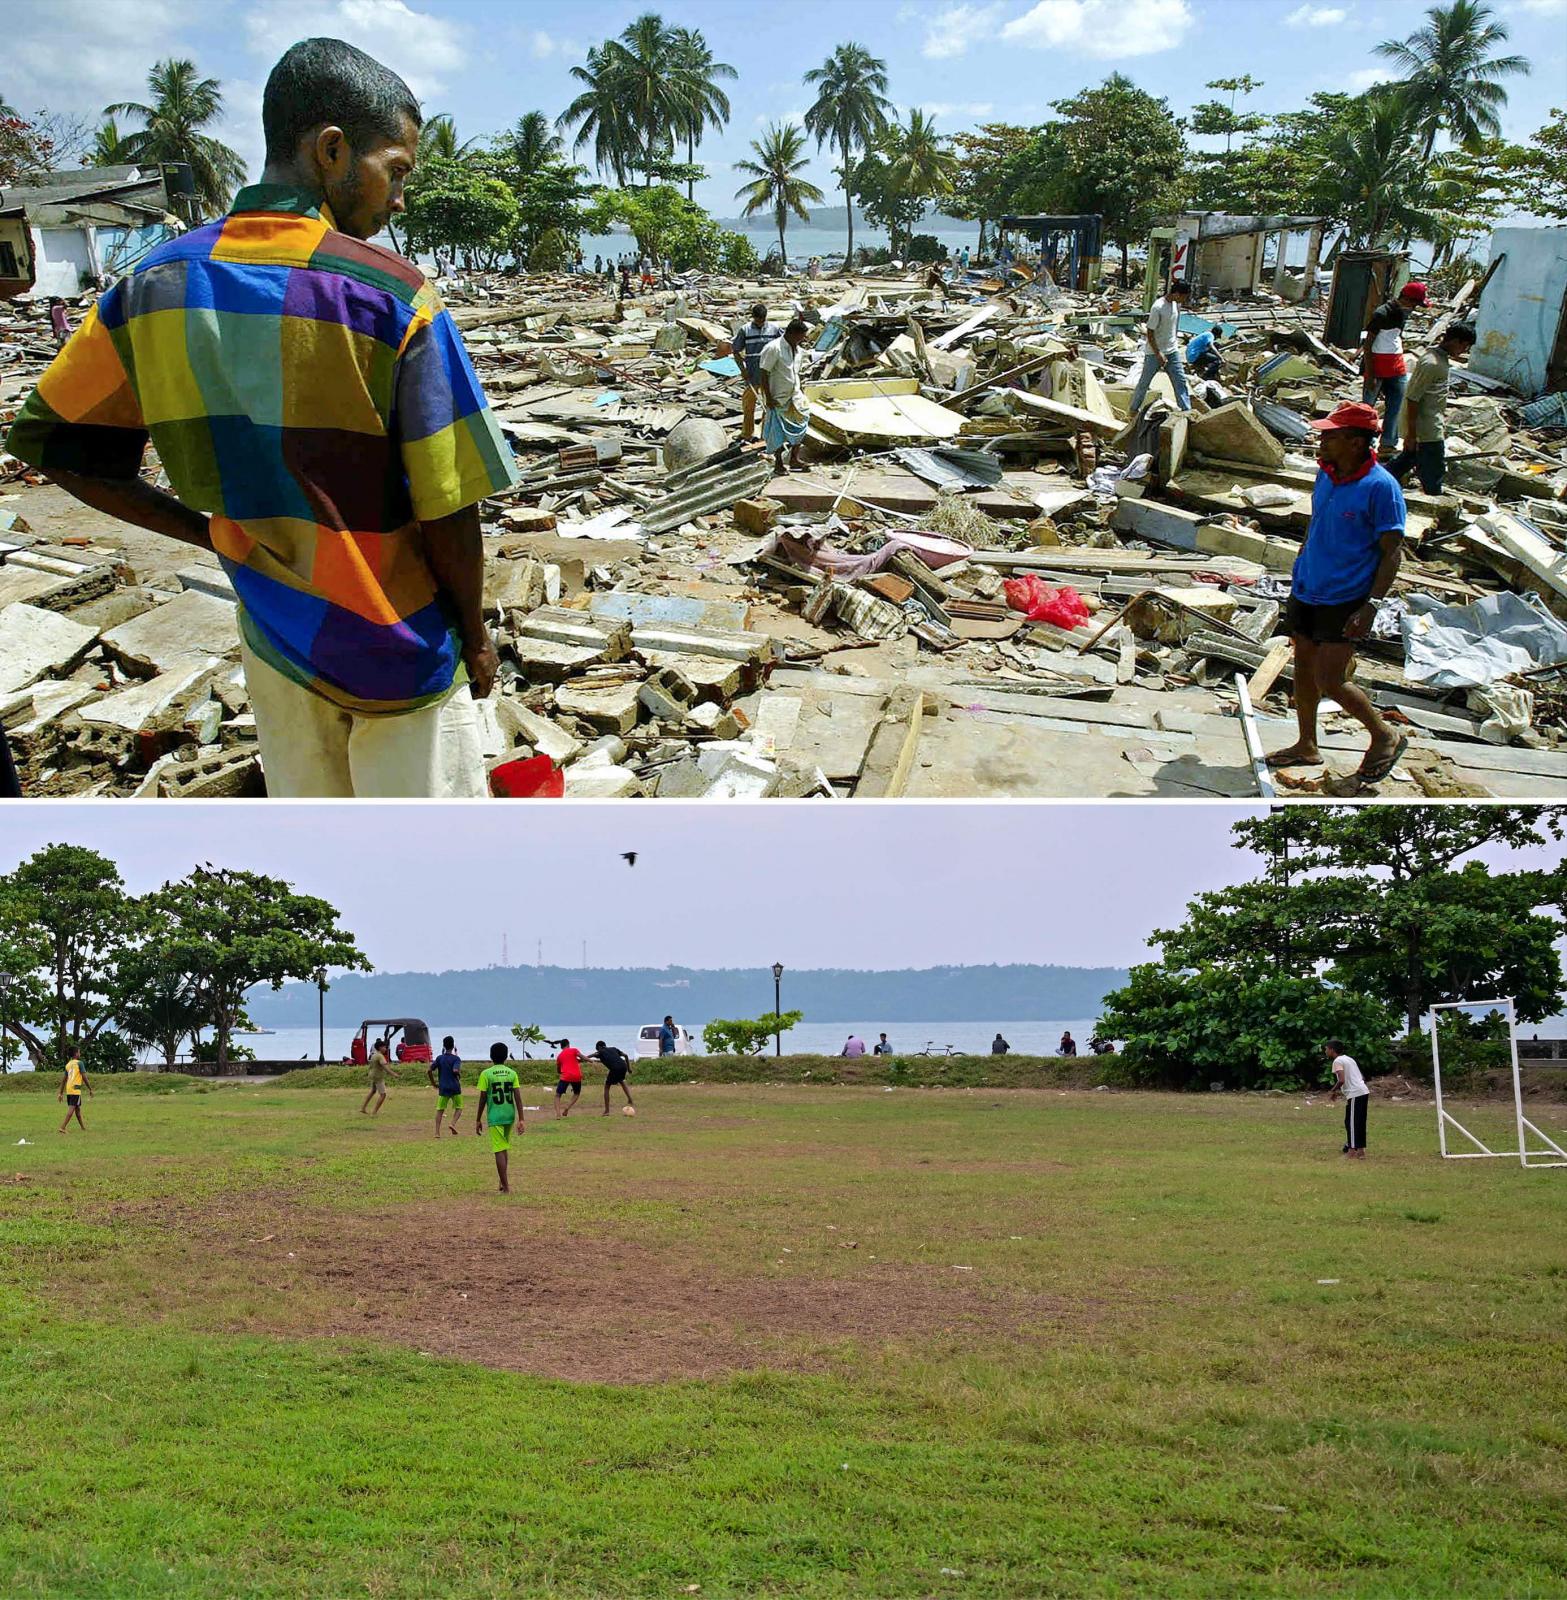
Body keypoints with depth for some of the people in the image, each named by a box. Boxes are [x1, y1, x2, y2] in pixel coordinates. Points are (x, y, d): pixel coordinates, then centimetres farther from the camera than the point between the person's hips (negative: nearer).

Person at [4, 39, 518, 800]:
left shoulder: (155, 285, -5)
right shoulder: (395, 296, -19)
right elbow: (446, 510, -17)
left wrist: (212, 530, 4)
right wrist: (476, 634, 0)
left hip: (275, 640, 5)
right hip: (399, 648, -4)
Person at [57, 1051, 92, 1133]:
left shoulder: (68, 1065, 15)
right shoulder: (79, 1063, -5)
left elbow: (63, 1080, 16)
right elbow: (84, 1077, -9)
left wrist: (61, 1093, 18)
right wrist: (90, 1090, -3)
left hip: (68, 1090, 7)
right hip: (75, 1089, -7)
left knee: (77, 1108, 18)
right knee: (71, 1108, -10)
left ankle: (82, 1127, 29)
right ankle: (63, 1127, -20)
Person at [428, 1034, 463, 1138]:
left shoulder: (439, 1058, 3)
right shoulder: (456, 1058, -7)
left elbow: (429, 1071, -2)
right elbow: (456, 1070, -23)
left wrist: (433, 1083, 9)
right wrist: (459, 1075, 0)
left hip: (443, 1088, 2)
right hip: (455, 1088, -2)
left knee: (440, 1109, 6)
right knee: (458, 1108, 14)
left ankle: (437, 1132, -1)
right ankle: (453, 1123, -10)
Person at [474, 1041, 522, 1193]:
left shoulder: (486, 1074, -5)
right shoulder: (512, 1073, 2)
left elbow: (483, 1098, -5)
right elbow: (517, 1097, -2)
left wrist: (478, 1120, 3)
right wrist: (521, 1120, -1)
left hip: (494, 1116, -4)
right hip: (510, 1116, 4)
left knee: (500, 1150, -3)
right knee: (505, 1147, 21)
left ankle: (506, 1187, -6)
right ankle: (504, 1181, 22)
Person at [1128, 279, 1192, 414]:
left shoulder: (1177, 304, 0)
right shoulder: (1158, 307, -23)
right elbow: (1150, 333, -19)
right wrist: (1158, 353, -20)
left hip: (1172, 352, 7)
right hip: (1155, 353, -7)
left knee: (1180, 381, 1)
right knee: (1144, 382, 7)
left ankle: (1187, 411, 2)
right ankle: (1134, 409, 22)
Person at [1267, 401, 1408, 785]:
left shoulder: (1381, 487, -18)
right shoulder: (1325, 473, 4)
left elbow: (1391, 553, -15)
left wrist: (1371, 606, -22)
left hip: (1346, 600, -7)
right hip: (1307, 592, 7)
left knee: (1330, 682, -8)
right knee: (1304, 671, 14)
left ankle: (1386, 737, 14)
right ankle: (1307, 747, 30)